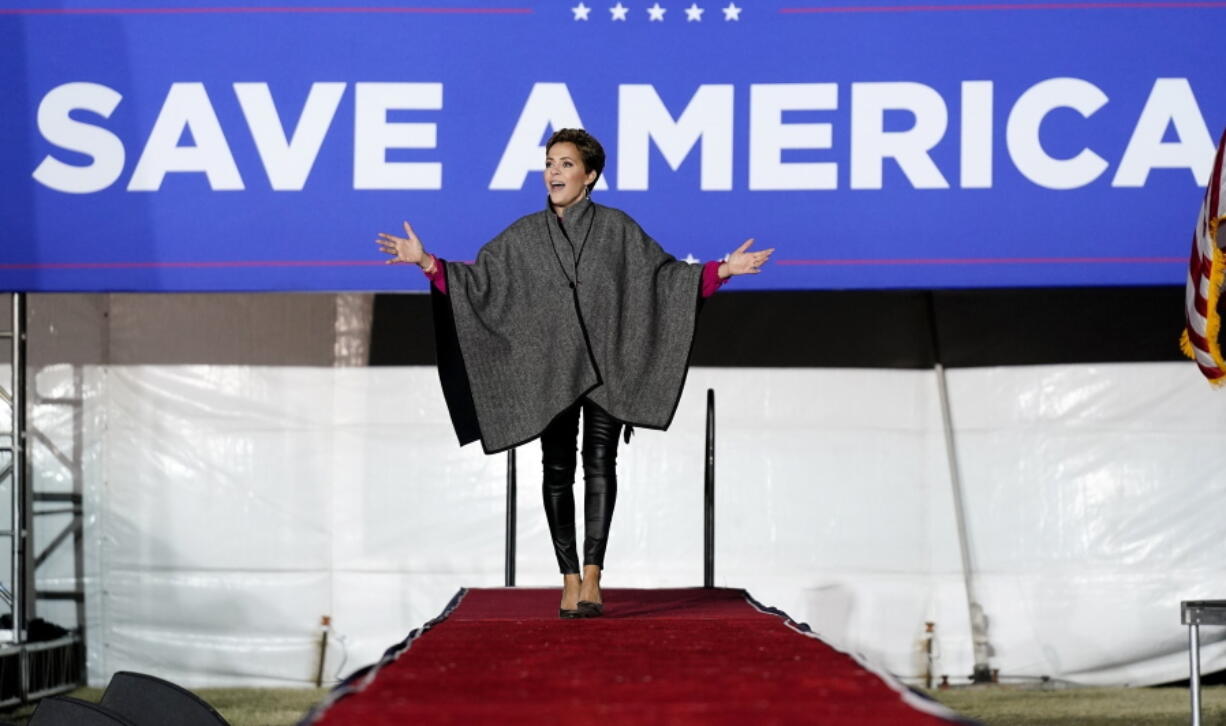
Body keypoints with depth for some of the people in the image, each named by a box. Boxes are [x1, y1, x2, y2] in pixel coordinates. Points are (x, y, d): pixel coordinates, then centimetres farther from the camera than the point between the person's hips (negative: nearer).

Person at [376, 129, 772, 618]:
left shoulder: (618, 229, 5)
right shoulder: (524, 236, 9)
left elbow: (665, 276, 5)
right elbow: (476, 280, 8)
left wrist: (725, 269, -7)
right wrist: (425, 262, -4)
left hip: (607, 366, -2)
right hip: (551, 370, 2)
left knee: (600, 463, -13)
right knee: (558, 470, 1)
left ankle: (591, 574, -19)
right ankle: (570, 579, 7)